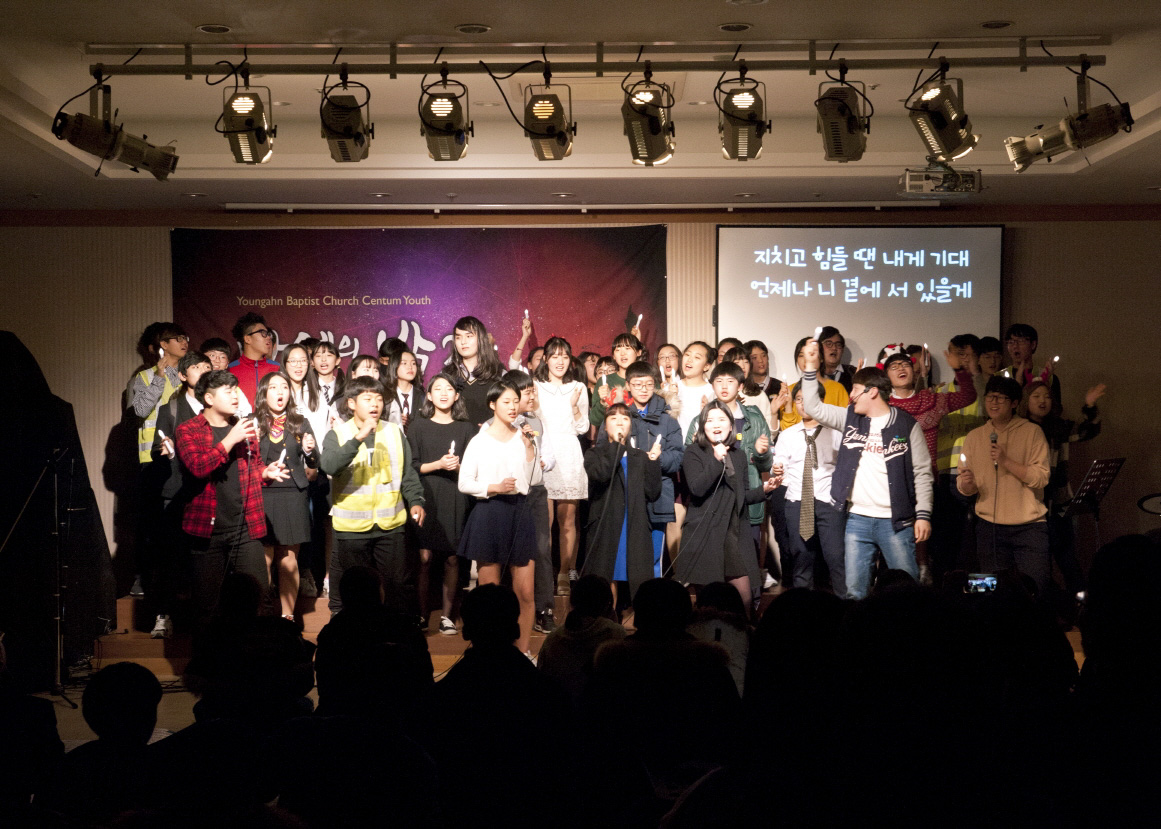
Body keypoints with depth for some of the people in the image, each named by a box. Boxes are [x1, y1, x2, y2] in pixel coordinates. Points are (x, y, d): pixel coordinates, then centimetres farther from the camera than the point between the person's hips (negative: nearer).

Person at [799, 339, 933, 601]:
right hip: (857, 519, 4)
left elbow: (922, 472, -2)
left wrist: (923, 515, -8)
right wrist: (810, 367, 1)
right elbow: (813, 407, 8)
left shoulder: (907, 425, -1)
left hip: (896, 521, -4)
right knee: (854, 589, 6)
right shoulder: (851, 418, 10)